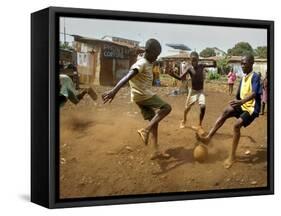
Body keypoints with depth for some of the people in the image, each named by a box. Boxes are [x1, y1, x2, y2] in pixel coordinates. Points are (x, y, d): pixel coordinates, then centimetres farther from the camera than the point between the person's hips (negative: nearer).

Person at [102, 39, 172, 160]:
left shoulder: (147, 63, 12)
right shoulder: (142, 64, -19)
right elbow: (127, 77, -34)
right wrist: (114, 91, -45)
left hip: (142, 95, 9)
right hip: (142, 94, -9)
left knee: (154, 121, 8)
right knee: (167, 108, -10)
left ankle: (157, 152, 8)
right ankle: (145, 130, -18)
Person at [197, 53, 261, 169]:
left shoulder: (255, 77, -15)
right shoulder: (243, 78, 10)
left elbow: (254, 93, -31)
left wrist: (241, 101, -46)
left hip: (252, 108, -7)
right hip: (242, 106, 7)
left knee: (237, 124, -26)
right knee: (226, 111, -18)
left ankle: (232, 156, -18)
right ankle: (208, 137, -27)